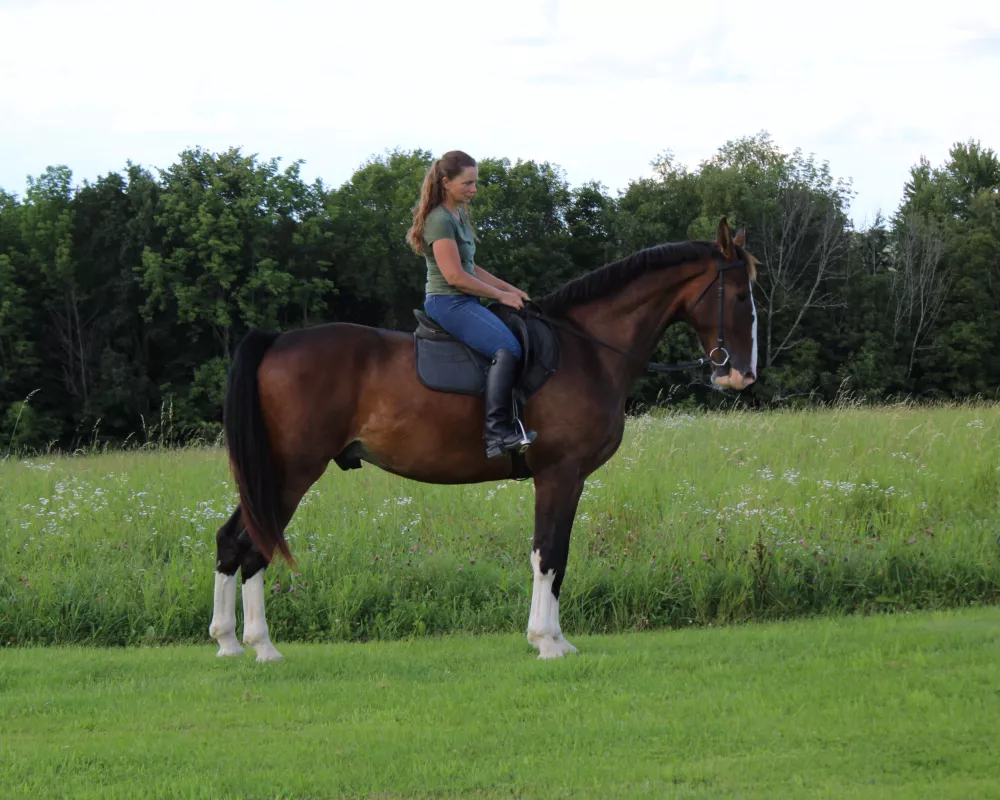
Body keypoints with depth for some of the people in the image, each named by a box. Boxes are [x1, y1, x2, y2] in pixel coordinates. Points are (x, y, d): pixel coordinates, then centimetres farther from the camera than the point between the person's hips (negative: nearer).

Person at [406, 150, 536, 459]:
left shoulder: (459, 215, 17)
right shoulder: (440, 220, -14)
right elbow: (454, 275, -20)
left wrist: (509, 288, 13)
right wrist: (500, 295, -12)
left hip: (464, 303, 11)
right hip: (448, 303, -11)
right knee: (507, 347, -28)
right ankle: (496, 430, -35)